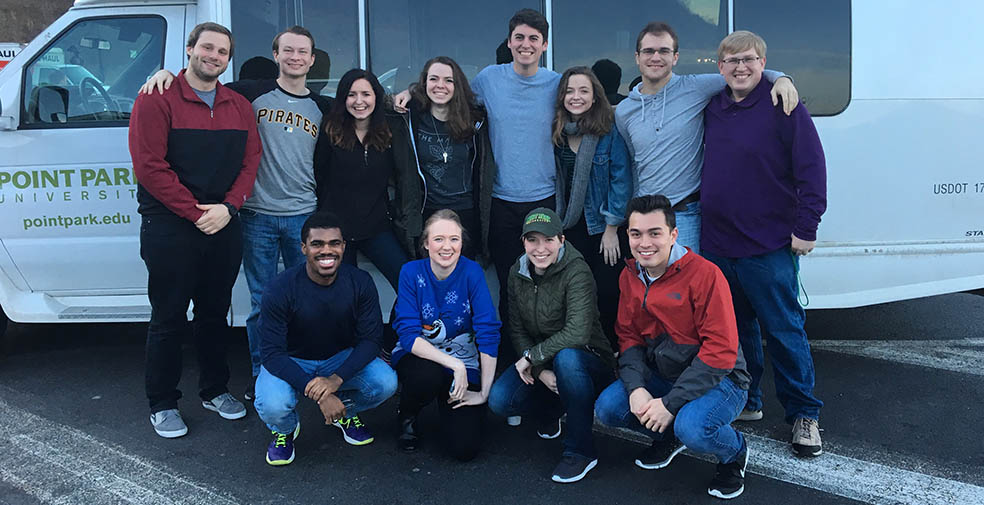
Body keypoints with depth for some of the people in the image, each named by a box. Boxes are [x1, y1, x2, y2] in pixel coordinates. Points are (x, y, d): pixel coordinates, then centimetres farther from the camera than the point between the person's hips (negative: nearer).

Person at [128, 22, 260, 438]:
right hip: (169, 228, -4)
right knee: (169, 318, 4)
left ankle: (215, 390, 30)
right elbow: (150, 166, -13)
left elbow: (250, 161, 5)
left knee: (215, 313, 15)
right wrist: (195, 213, -15)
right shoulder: (157, 100, -6)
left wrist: (227, 207, -10)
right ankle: (162, 404, 17)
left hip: (224, 226, 5)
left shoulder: (239, 106, 10)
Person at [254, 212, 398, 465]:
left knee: (386, 382, -24)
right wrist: (318, 395, -34)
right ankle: (286, 429, 8)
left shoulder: (360, 282, -15)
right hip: (290, 362, -2)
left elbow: (371, 339, -12)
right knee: (272, 406, -33)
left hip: (341, 359, 2)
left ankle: (344, 414, 11)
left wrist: (336, 379, -30)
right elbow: (272, 352, -23)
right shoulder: (280, 289, -23)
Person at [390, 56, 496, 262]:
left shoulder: (475, 120, 1)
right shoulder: (409, 120, -1)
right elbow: (404, 174, 0)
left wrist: (483, 217, 3)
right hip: (426, 213, 0)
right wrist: (409, 218, -4)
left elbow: (485, 172, 6)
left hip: (467, 214, 1)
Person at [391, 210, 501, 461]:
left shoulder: (472, 272, -14)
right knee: (428, 375, -38)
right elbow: (409, 335, -18)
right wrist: (454, 365, -29)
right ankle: (408, 415, -1)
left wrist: (484, 392, -15)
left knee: (464, 449, -14)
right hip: (417, 355, 0)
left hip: (463, 360, 1)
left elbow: (488, 334, -14)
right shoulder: (412, 272, -14)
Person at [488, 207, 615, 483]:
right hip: (540, 363, 5)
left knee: (566, 356, -39)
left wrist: (531, 356, -23)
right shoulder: (517, 273, -2)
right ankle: (552, 411, 17)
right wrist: (540, 371, -16)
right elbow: (517, 330, -1)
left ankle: (581, 450, -20)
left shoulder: (576, 272, -21)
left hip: (589, 362, -5)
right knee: (499, 400, -18)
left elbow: (577, 333, -33)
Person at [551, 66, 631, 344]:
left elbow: (621, 179, -9)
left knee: (606, 295, 1)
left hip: (601, 228, -3)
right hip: (567, 227, 3)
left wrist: (612, 228, -11)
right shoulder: (556, 132, 3)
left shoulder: (609, 130, -8)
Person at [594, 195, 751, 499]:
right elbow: (628, 336, 5)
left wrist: (670, 402, -24)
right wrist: (636, 388, -14)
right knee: (607, 408, -14)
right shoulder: (629, 276, 0)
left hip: (717, 379, -6)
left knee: (693, 430, -33)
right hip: (662, 373, 6)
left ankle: (734, 452, 5)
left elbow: (721, 352, -23)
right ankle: (668, 436, 17)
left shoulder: (705, 274, -21)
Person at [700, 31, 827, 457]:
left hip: (769, 247, -5)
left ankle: (804, 415, 17)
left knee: (785, 332, 3)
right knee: (736, 328, 15)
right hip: (717, 245, 6)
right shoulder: (711, 109, 9)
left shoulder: (783, 107, -8)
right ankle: (745, 401, 30)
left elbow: (812, 169, -10)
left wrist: (806, 228, -13)